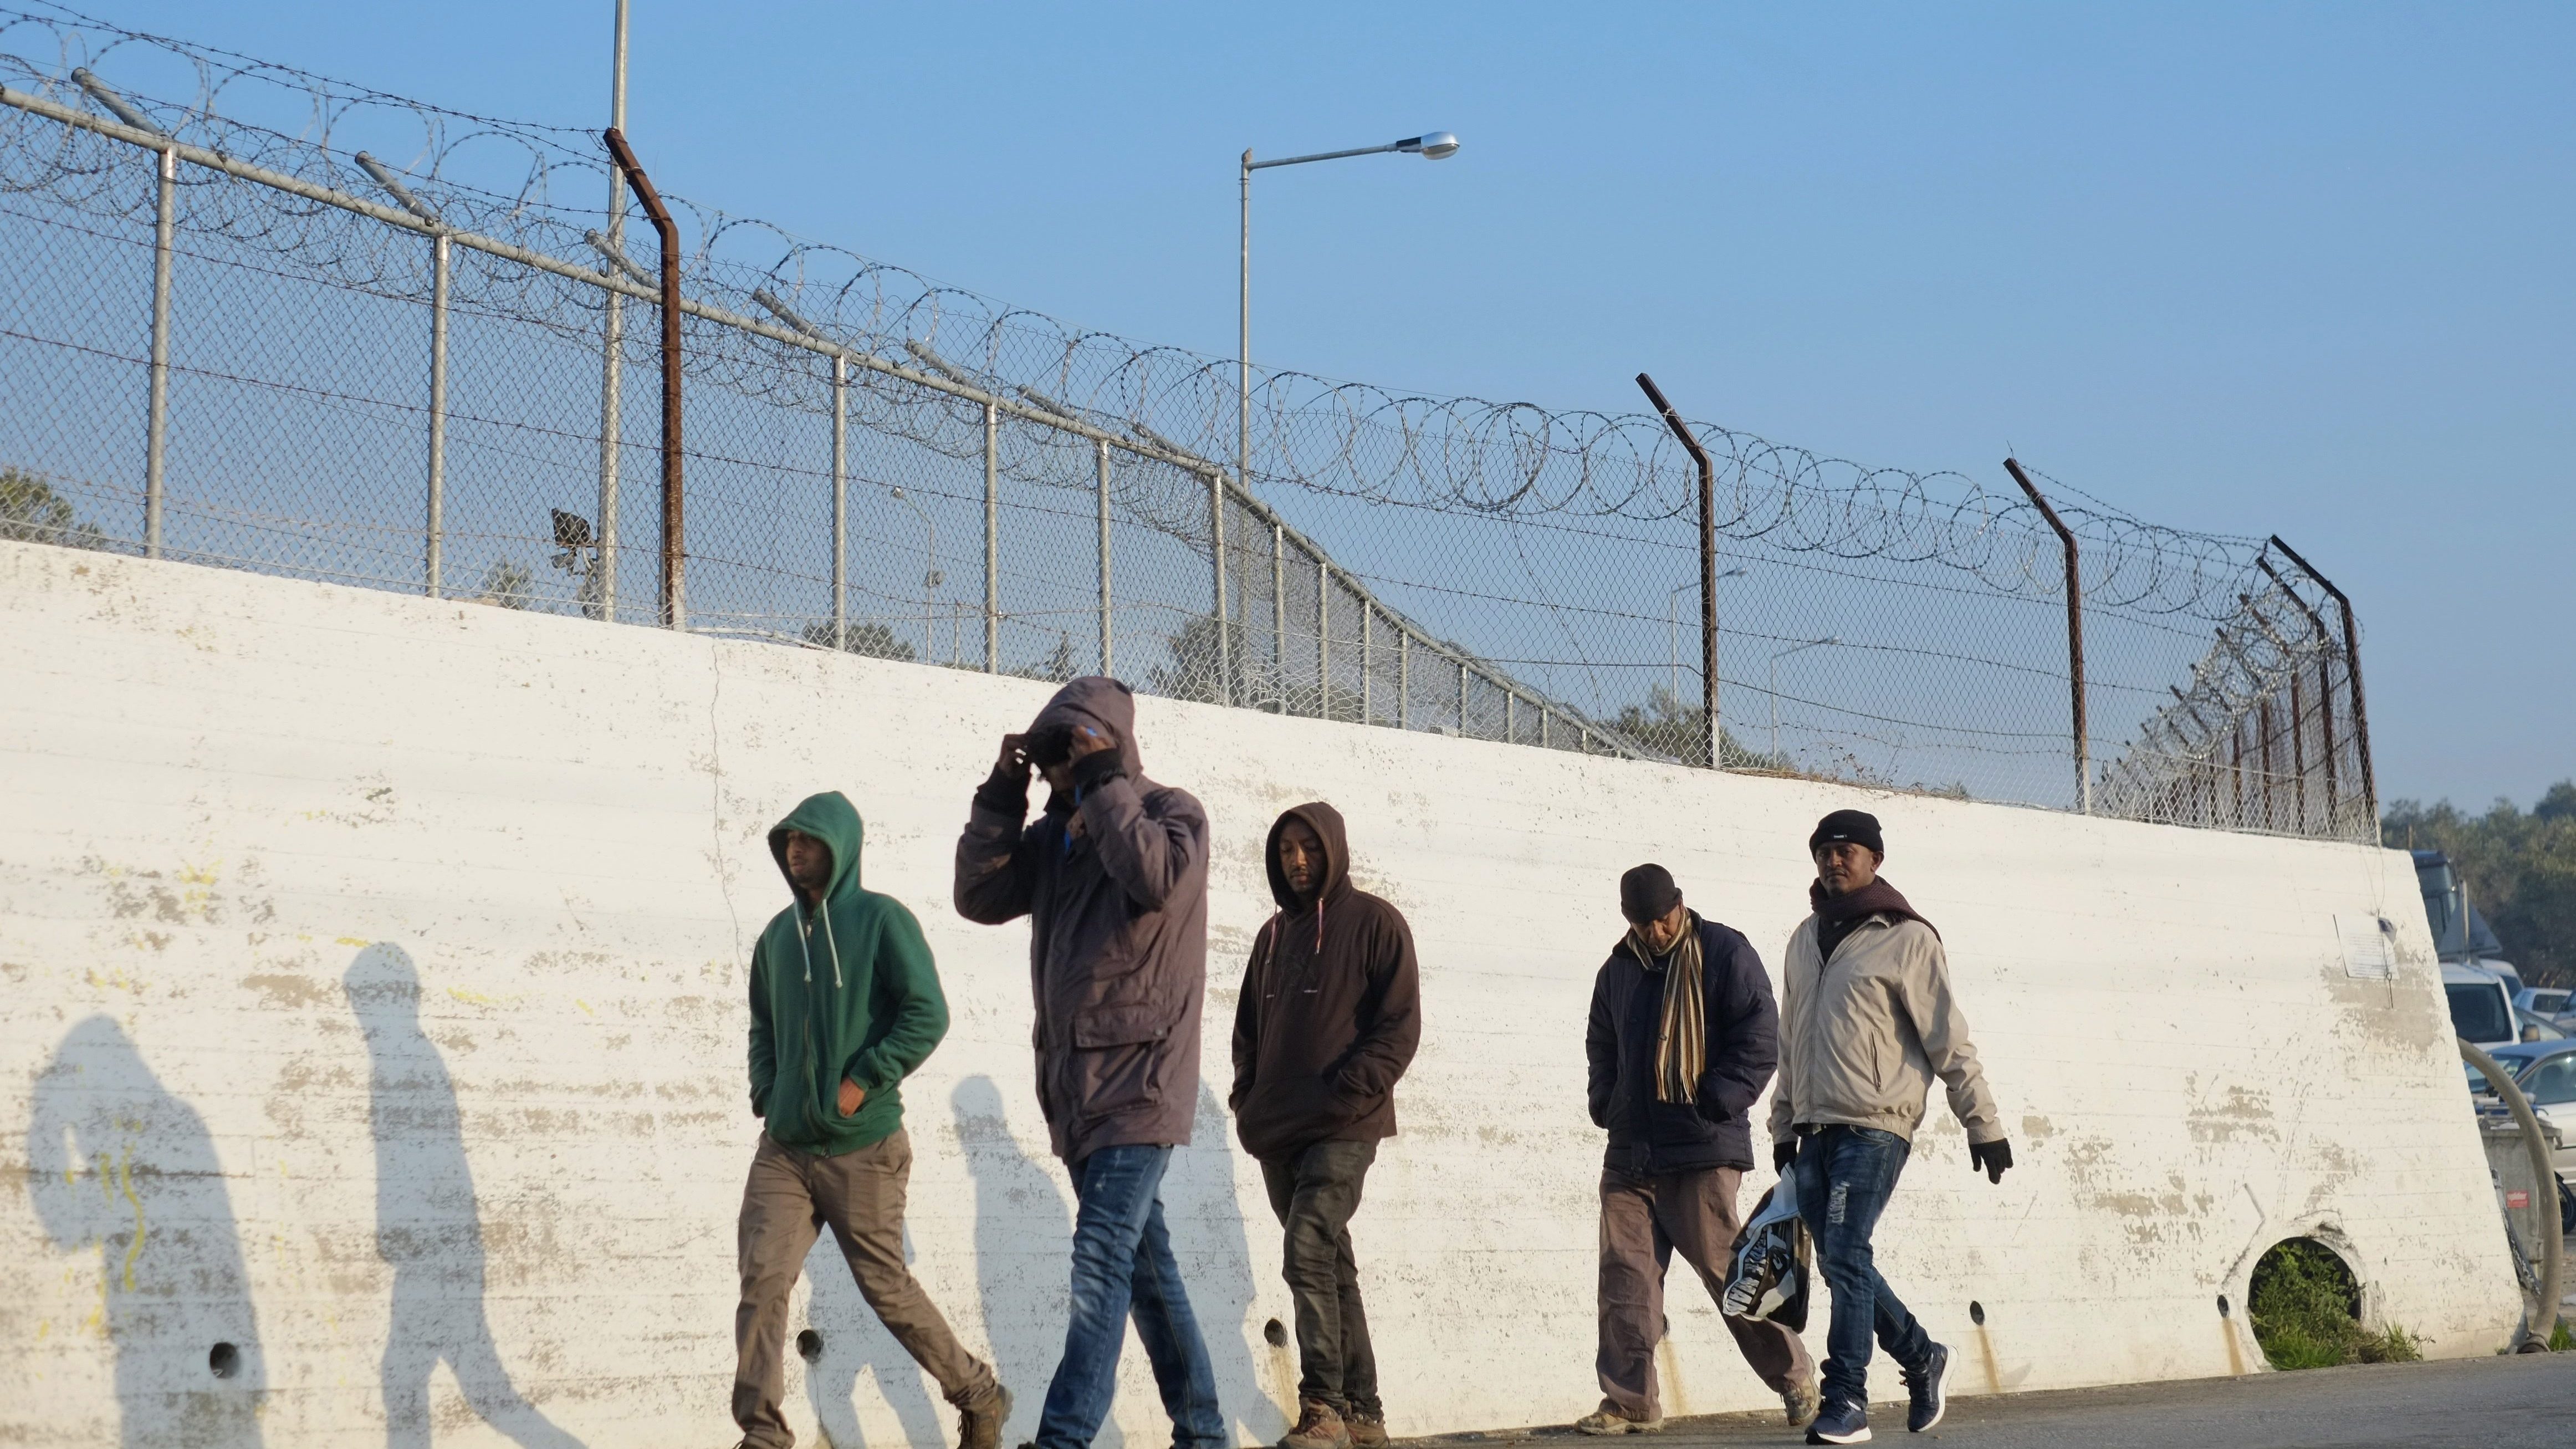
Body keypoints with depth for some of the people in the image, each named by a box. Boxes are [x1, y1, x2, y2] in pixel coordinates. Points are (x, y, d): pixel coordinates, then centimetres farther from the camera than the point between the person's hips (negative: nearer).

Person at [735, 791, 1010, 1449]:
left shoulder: (882, 920, -7)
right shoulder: (779, 933, 10)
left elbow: (928, 1015, -13)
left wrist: (862, 1083, -17)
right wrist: (765, 1091, 7)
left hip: (861, 1147, -5)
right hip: (784, 1148, 5)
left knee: (886, 1287, 3)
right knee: (763, 1278, -7)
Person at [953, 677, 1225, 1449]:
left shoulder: (1172, 812, -4)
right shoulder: (1057, 835, 14)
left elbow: (1157, 879, -24)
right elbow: (979, 896, 9)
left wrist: (1101, 781, -17)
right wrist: (1002, 793, 2)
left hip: (1142, 1075, -7)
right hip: (1077, 1081, 7)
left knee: (1104, 1252, -16)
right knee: (1143, 1256, 11)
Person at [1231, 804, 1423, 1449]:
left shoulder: (1373, 923, -2)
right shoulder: (1274, 935, 16)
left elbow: (1401, 1025, -8)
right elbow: (1249, 1028, 23)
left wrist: (1348, 1094, -17)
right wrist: (1248, 1098, 7)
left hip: (1343, 1129, -7)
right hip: (1277, 1131, 7)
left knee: (1308, 1256, -19)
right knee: (1330, 1266, 10)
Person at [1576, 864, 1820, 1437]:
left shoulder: (1724, 954, -5)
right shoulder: (1619, 969, 13)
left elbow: (1760, 1039, -9)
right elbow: (1601, 1045, 26)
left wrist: (1714, 1104, -17)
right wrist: (1606, 1104, 10)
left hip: (1703, 1150, -6)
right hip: (1630, 1151, 6)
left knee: (1724, 1267, -3)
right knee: (1625, 1272, -1)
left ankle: (1794, 1376, 13)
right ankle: (1630, 1402, 2)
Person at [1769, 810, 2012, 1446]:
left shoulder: (1906, 939, -4)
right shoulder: (1807, 939, 16)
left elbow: (1949, 1040, -4)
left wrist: (1983, 1124, -5)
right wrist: (1784, 1127, 21)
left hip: (1875, 1126, -7)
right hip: (1816, 1130, 7)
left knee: (1846, 1256, -14)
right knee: (1838, 1262, 8)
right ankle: (1922, 1358, 27)